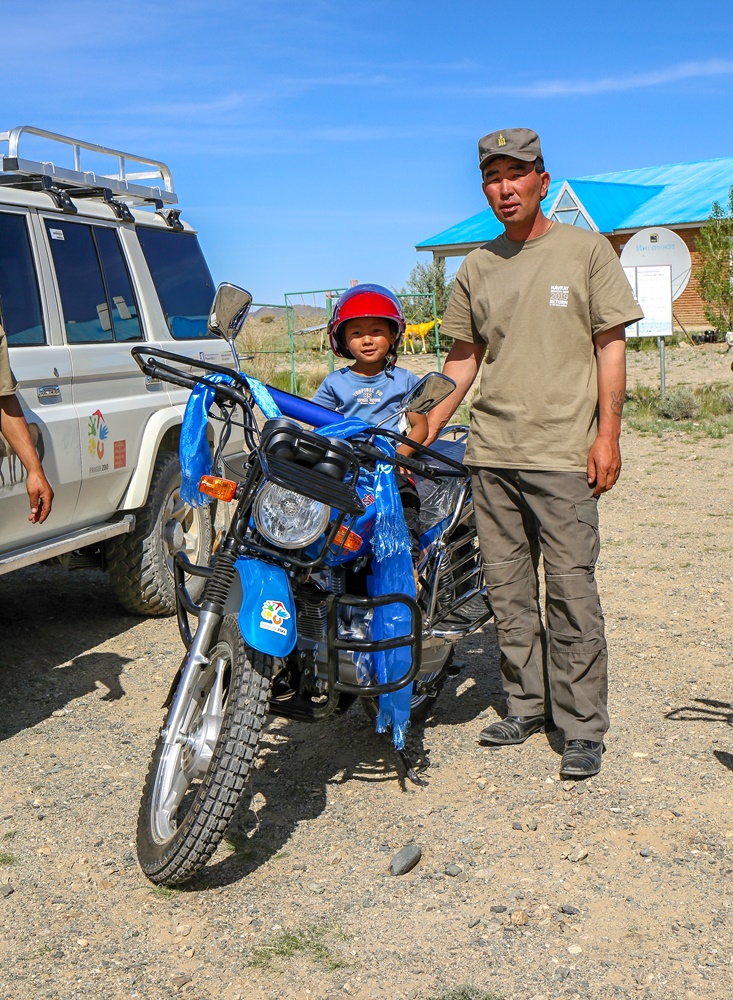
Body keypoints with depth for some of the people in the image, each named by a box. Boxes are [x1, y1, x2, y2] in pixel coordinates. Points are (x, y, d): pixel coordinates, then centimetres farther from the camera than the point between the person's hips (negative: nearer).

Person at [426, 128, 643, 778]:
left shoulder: (586, 249, 3)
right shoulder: (476, 268, 14)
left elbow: (610, 345, 1)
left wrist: (607, 433, -8)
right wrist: (422, 433, 11)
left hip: (563, 453, -4)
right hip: (491, 453, 5)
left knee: (570, 590, -6)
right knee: (507, 589, 8)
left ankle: (584, 726, 5)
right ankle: (527, 705, 22)